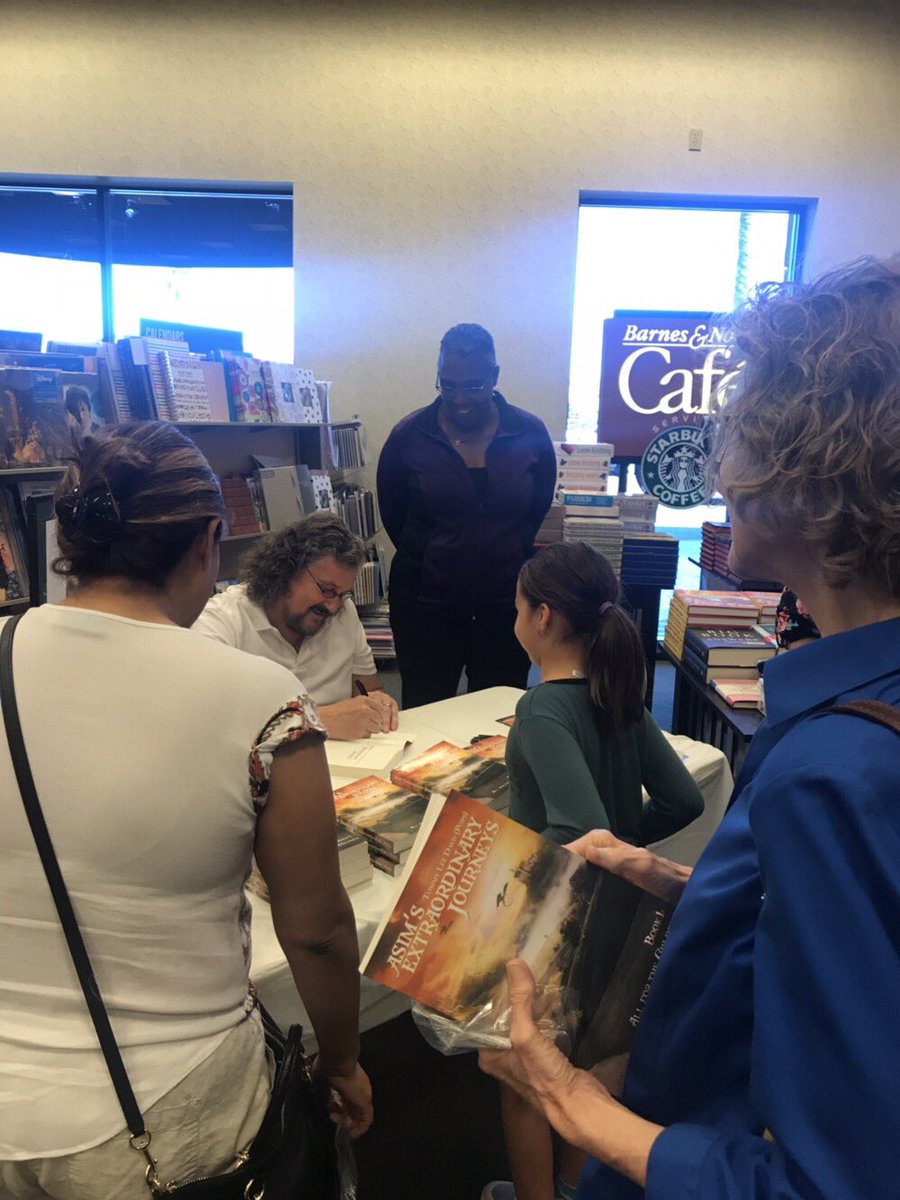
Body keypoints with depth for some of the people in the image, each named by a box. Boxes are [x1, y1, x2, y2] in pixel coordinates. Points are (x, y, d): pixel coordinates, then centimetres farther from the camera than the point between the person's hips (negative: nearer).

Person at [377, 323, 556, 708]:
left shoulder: (530, 434, -2)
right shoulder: (410, 435, -4)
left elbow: (540, 512, 10)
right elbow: (393, 516, 7)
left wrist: (510, 557, 6)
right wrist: (432, 558, 6)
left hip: (506, 604, 1)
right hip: (426, 605, -1)